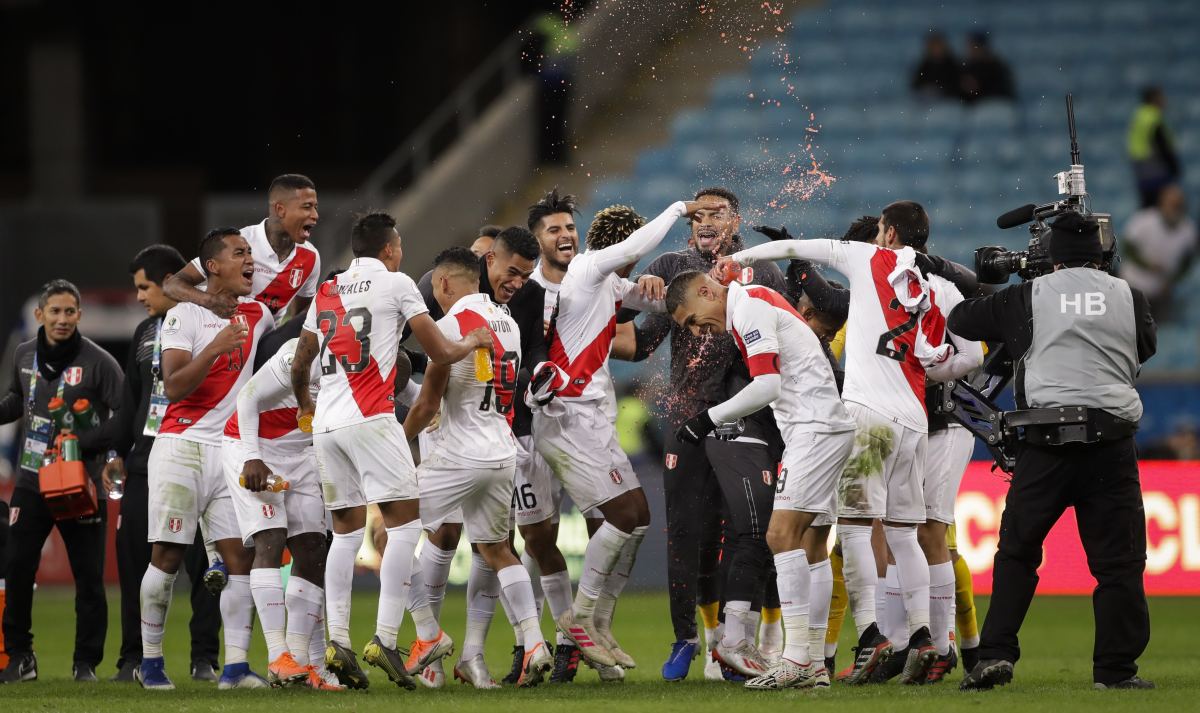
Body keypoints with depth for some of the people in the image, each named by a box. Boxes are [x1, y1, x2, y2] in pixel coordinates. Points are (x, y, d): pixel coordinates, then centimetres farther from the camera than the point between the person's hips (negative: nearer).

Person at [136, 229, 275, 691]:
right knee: (168, 556, -4)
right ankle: (150, 660, 7)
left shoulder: (257, 316, 12)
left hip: (230, 451, 5)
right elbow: (173, 388, -15)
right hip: (182, 445, -5)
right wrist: (215, 348, -27)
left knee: (241, 557, -6)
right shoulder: (185, 315, -6)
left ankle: (235, 666, -7)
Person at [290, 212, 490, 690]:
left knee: (346, 532, 11)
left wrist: (303, 405, 47)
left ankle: (337, 641, 1)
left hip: (326, 424, 6)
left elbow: (299, 364, 27)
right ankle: (385, 640, -14)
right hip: (370, 419, -6)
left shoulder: (325, 293, 18)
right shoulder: (396, 283, 3)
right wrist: (472, 343, 22)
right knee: (404, 523, -3)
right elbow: (440, 353, 1)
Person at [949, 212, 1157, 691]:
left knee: (1017, 552, 10)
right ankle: (1116, 667, 2)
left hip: (1046, 441, 0)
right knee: (1118, 560, 5)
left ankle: (996, 653, 1)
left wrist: (993, 294, 33)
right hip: (1111, 443, 0)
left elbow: (959, 321, 14)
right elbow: (1147, 347, 25)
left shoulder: (1029, 297, 6)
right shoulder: (1128, 297, 8)